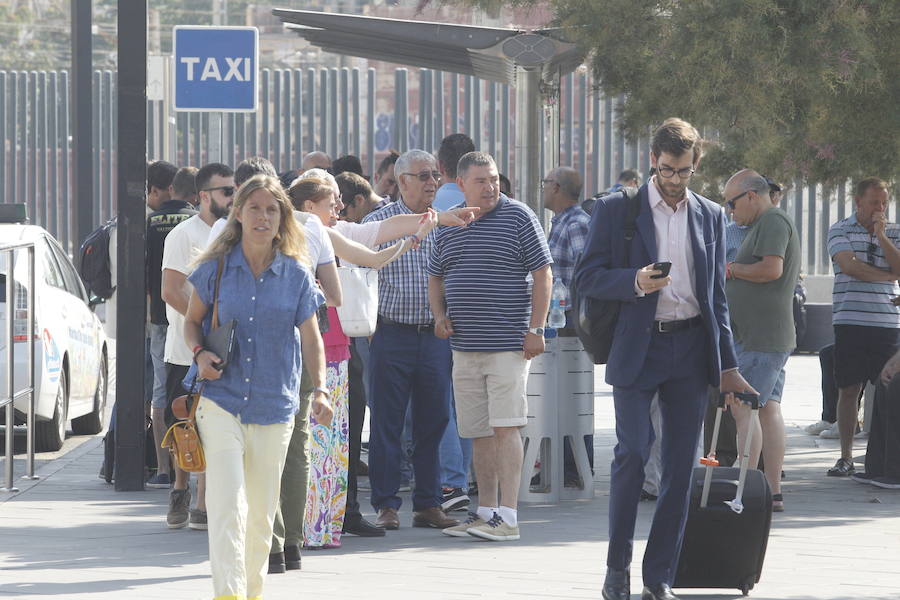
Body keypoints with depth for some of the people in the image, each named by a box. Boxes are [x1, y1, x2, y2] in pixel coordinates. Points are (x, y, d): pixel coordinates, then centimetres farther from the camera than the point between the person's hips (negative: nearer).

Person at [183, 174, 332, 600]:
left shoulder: (296, 274, 2)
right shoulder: (215, 268, 0)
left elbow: (310, 337, 4)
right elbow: (192, 320, 12)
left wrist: (320, 390, -9)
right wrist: (200, 353, -9)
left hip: (275, 403, 2)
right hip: (221, 398, -2)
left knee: (262, 509, 9)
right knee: (227, 501, -15)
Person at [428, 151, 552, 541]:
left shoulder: (518, 218, -3)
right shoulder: (448, 226, 12)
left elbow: (542, 275, -4)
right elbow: (436, 278, 23)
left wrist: (536, 329, -10)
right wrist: (439, 316, 5)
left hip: (508, 344, -6)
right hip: (464, 345, 6)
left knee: (504, 427, -10)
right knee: (480, 433, 9)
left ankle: (507, 517, -11)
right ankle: (485, 512, 15)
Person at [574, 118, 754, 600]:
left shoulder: (711, 216, 12)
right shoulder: (616, 210, 2)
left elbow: (717, 295, 16)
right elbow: (587, 277, 0)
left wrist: (726, 365, 12)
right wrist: (635, 282, -18)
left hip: (691, 351, 3)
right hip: (637, 349, -3)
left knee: (680, 465, 2)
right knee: (631, 455, -9)